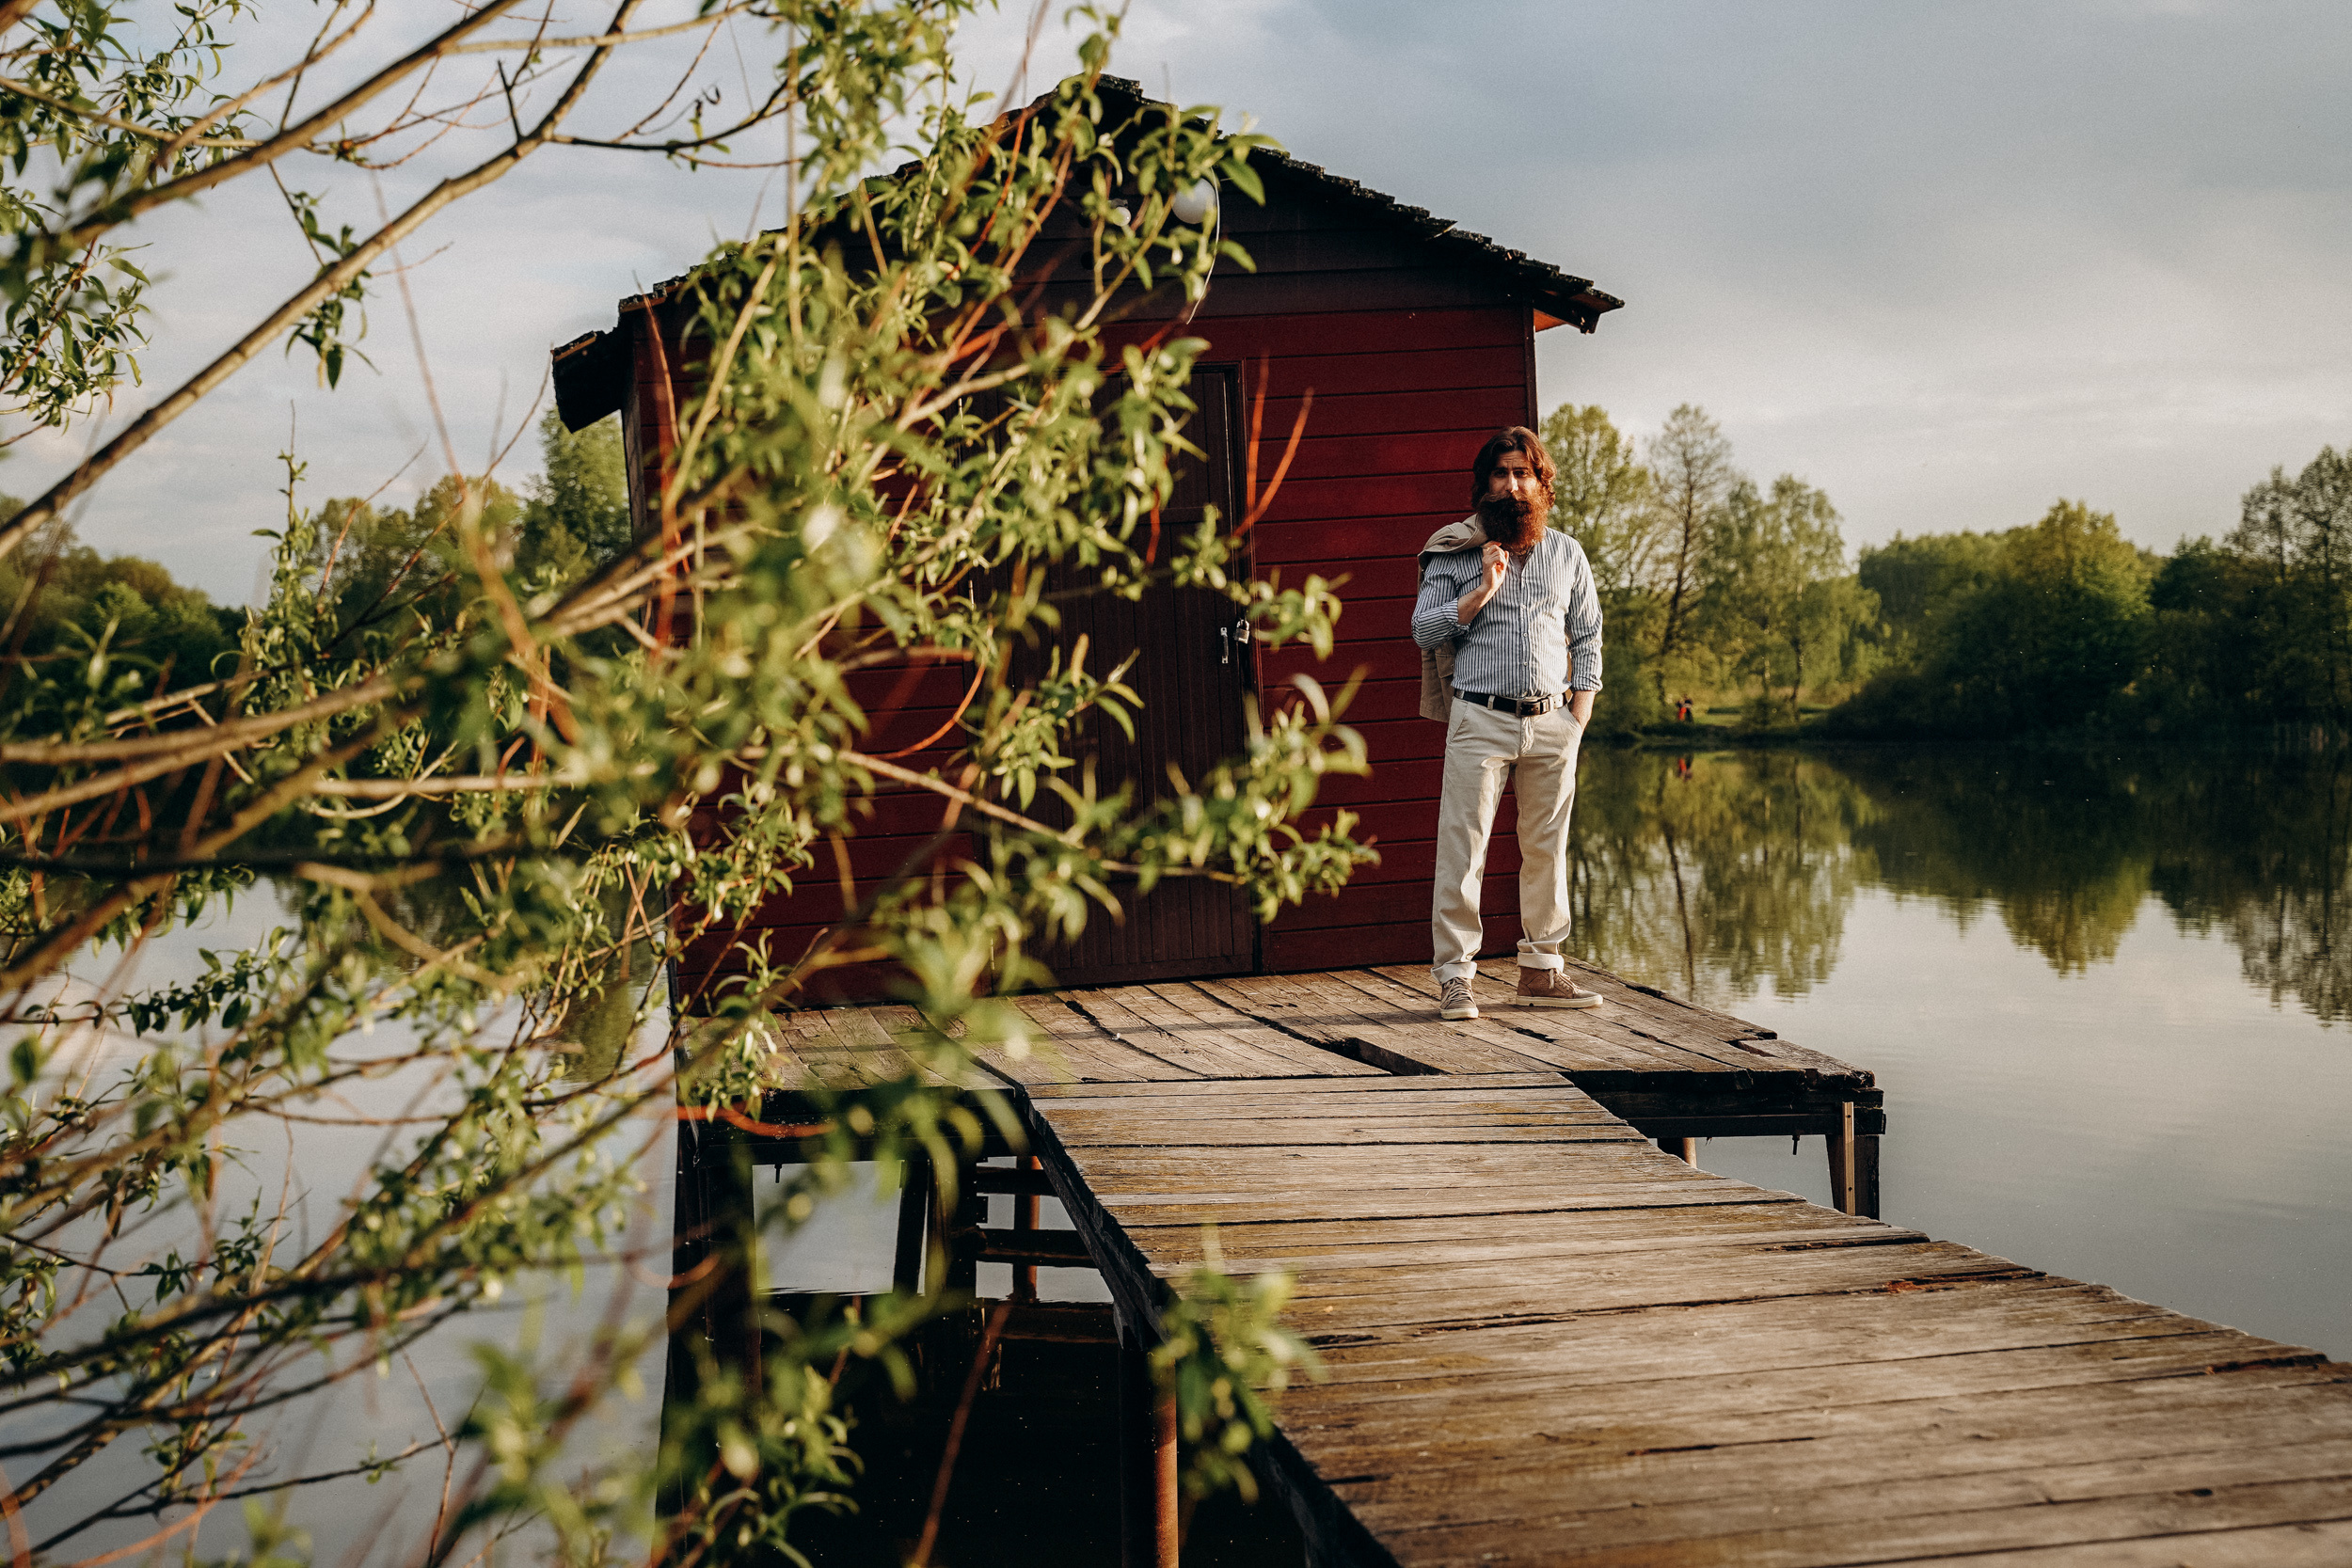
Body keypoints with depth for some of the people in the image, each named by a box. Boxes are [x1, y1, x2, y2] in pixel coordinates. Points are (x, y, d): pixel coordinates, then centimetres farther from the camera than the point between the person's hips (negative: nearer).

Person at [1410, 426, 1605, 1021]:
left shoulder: (1566, 554, 13)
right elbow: (1424, 629, -1)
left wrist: (1579, 713, 5)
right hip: (1480, 720, -3)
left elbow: (1587, 636, 16)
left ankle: (1541, 971, 16)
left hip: (1551, 722, 3)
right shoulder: (1454, 551, 4)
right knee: (1462, 849, -6)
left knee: (1547, 849, 7)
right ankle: (1455, 977, -1)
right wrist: (1482, 593, -12)